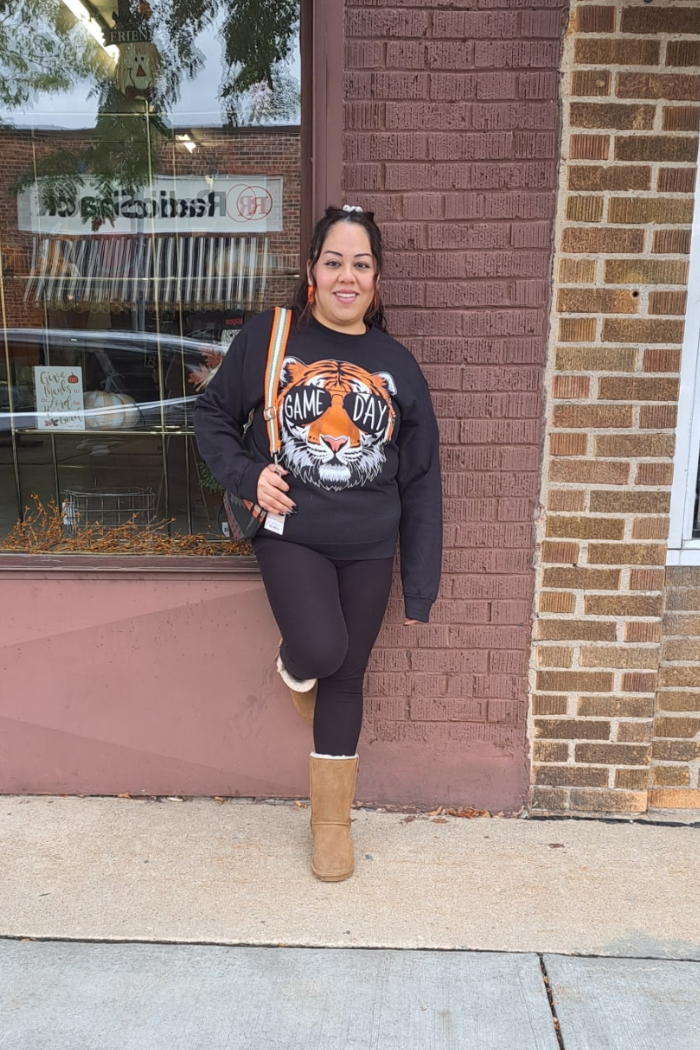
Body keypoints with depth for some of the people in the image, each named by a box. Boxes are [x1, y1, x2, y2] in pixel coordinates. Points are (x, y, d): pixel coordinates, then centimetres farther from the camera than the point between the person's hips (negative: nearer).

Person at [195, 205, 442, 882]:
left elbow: (421, 481, 4)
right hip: (290, 535, -2)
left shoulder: (397, 366, 2)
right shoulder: (270, 336, -3)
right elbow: (212, 413, 8)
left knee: (345, 679, 9)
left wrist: (420, 586, 2)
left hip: (368, 550, 2)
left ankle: (332, 820, 30)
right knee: (321, 649, -23)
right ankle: (293, 670, 19)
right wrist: (245, 474, -11)